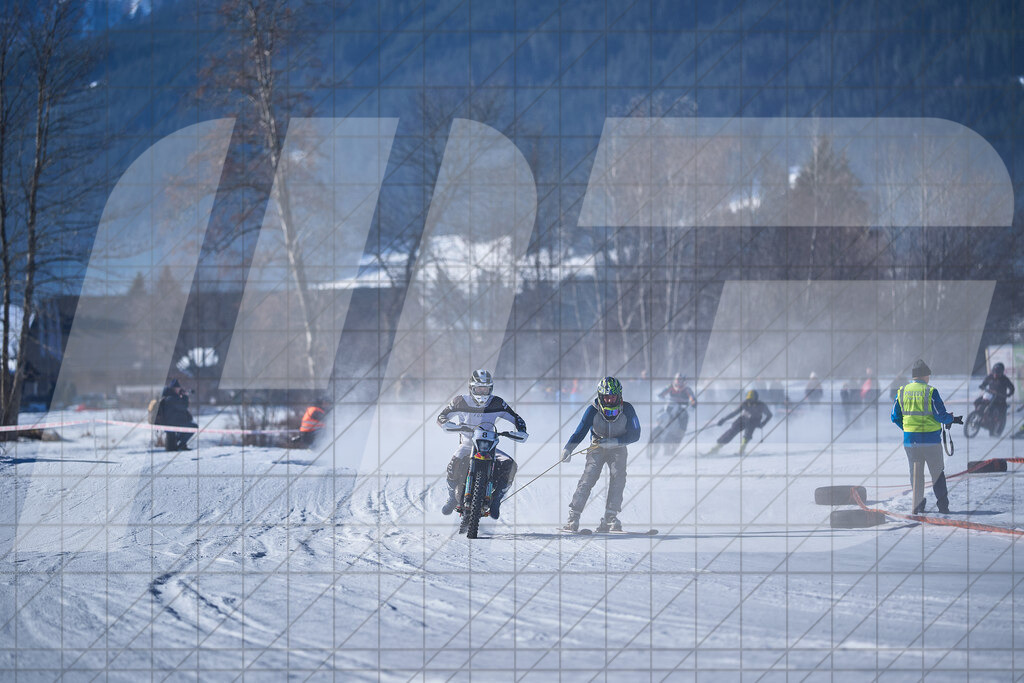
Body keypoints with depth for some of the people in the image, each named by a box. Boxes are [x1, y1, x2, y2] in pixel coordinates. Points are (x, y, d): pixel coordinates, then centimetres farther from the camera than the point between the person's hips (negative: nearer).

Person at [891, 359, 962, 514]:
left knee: (916, 473, 12)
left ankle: (918, 506, 11)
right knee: (937, 473, 8)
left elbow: (895, 417, 7)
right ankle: (942, 505, 9)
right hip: (931, 439, -3)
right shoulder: (930, 392, -11)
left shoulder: (902, 391, 3)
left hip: (910, 439, 3)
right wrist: (952, 419, 9)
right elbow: (941, 415, -11)